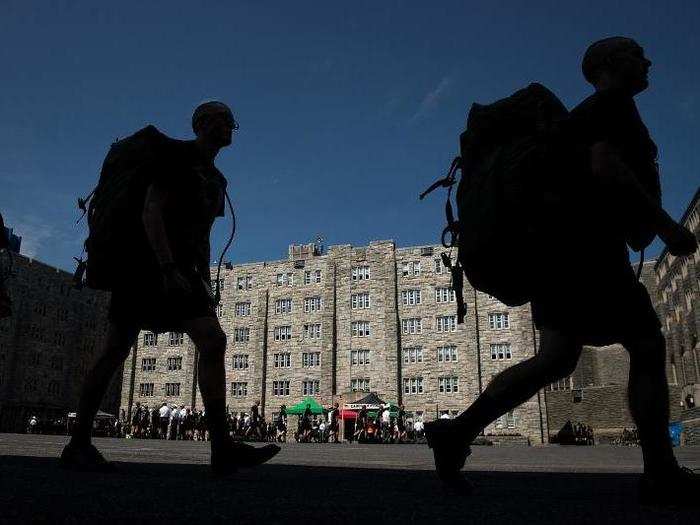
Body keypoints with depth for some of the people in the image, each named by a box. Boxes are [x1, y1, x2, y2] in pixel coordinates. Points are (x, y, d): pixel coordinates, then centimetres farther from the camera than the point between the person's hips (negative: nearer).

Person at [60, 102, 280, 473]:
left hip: (181, 270, 8)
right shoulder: (179, 156, -3)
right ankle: (77, 444, 10)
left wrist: (205, 284, 17)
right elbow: (151, 211, -15)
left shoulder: (216, 179, 22)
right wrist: (168, 268, -25)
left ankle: (222, 447, -14)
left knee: (213, 343, -10)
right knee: (116, 350, -4)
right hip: (148, 262, -7)